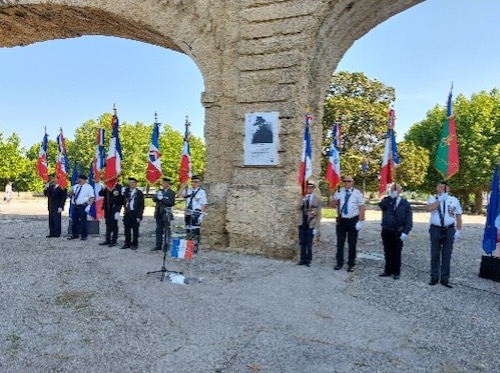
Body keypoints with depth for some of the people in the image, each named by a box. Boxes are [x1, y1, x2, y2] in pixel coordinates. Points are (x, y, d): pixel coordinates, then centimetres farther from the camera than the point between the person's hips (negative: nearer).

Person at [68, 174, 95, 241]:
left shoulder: (88, 187, -4)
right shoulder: (75, 186, 16)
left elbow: (92, 198, -10)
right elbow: (70, 195, 21)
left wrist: (88, 206, -19)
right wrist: (71, 191, -2)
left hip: (83, 206, -7)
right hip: (75, 206, 7)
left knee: (83, 222, -2)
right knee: (74, 221, 11)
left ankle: (84, 236, 8)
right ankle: (74, 235, 23)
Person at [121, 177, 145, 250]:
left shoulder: (139, 193, -2)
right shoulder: (126, 191, 12)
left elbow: (141, 205, -5)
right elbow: (124, 202, 15)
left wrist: (139, 215, -10)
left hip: (135, 213, -4)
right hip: (127, 213, 4)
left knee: (135, 230, 2)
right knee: (127, 229, 9)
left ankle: (134, 244, 11)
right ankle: (127, 243, 19)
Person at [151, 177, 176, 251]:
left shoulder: (171, 192, -4)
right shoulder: (160, 191, 16)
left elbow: (171, 202, -16)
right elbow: (154, 199, 9)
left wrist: (162, 198, -16)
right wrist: (157, 196, -11)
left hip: (166, 214, -6)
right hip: (158, 213, 6)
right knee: (159, 229, 9)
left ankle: (166, 245, 8)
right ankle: (158, 245, 15)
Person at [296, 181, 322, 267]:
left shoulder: (317, 199, -4)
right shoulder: (302, 198, 9)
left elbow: (318, 214, -5)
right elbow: (298, 208, -3)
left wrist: (316, 227, -9)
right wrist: (303, 200, -19)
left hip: (311, 225, -4)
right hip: (302, 224, 4)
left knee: (309, 244, 3)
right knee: (302, 243, 9)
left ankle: (308, 260, 15)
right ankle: (303, 259, 20)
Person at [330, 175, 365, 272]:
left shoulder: (357, 193, -6)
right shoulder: (339, 192, 3)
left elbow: (361, 208, -6)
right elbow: (332, 205, 6)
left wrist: (360, 221, -13)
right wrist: (333, 199, -17)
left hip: (353, 220, -3)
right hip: (341, 220, 3)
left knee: (352, 243, 6)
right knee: (340, 243, 9)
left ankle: (351, 264, 18)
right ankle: (339, 263, 20)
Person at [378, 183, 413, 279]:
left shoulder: (405, 203, 2)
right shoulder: (387, 200, 5)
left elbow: (408, 219, -2)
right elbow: (381, 206, -20)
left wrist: (405, 232, -12)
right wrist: (391, 197, -24)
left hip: (398, 232, -2)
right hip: (386, 231, 2)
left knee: (396, 252, 5)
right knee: (388, 252, 9)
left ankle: (396, 272, 16)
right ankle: (388, 270, 20)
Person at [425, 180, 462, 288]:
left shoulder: (454, 200, 5)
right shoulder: (433, 199, 2)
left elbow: (458, 216, 8)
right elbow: (428, 208, -19)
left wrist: (458, 230, 3)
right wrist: (440, 199, -19)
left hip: (449, 230, 1)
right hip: (436, 230, -1)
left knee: (446, 255, 6)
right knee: (435, 255, 7)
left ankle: (445, 279, 15)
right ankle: (434, 277, 16)